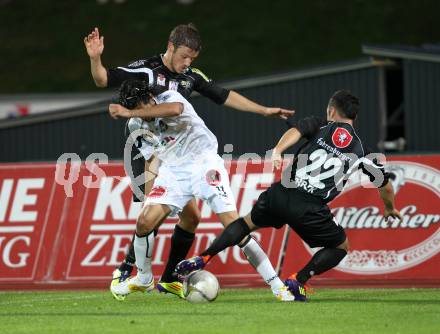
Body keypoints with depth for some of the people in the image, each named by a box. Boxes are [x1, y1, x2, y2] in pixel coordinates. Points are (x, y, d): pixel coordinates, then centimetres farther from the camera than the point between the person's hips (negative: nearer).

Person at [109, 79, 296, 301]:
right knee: (145, 222, -11)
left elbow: (174, 109, -44)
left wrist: (130, 113, -45)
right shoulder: (135, 125, 2)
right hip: (172, 170, 5)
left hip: (203, 163, -5)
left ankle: (276, 285, -11)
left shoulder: (168, 98, -18)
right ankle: (143, 279, 14)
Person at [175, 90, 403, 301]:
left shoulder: (319, 126, 15)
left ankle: (201, 259, 18)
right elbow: (386, 186, 25)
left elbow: (296, 130, -9)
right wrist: (390, 209, 44)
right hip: (311, 208, -2)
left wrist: (277, 151, -23)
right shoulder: (360, 150, 16)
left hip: (281, 194, 2)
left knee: (247, 223, 29)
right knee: (341, 247, 21)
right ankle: (297, 281, 3)